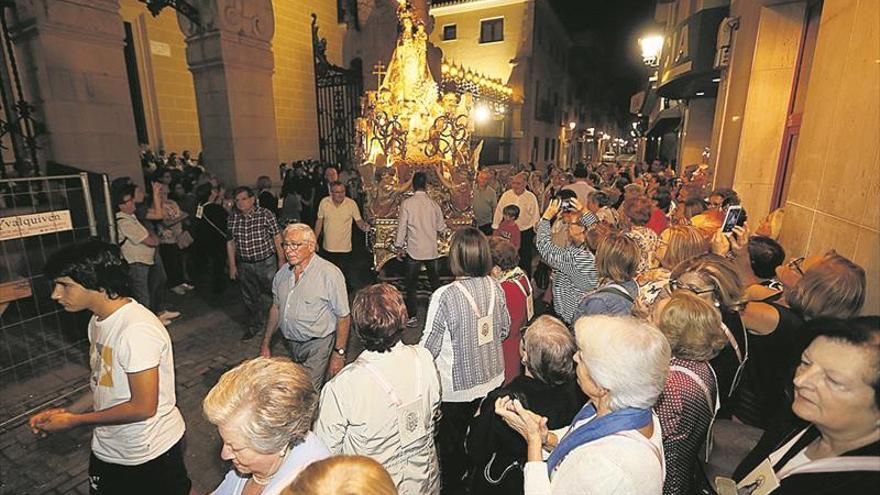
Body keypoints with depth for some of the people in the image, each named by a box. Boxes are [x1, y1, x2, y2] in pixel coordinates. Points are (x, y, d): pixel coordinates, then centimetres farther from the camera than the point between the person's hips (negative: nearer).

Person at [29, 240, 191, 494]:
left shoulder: (137, 330, -30)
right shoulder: (98, 321, -1)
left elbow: (143, 407, -25)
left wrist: (73, 420, -15)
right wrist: (66, 411, 0)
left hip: (151, 454, -8)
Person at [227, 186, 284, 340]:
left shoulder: (265, 214, -10)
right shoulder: (232, 218, 1)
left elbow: (277, 238, -7)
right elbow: (230, 242, 9)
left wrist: (281, 259, -7)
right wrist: (232, 265, 10)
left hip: (266, 262, -4)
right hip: (244, 265, 4)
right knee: (249, 297, 15)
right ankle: (255, 325, 35)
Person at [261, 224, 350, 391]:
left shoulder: (330, 273, -19)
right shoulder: (282, 273, 2)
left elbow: (343, 317, -16)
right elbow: (275, 308, 14)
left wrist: (339, 354, -16)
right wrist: (265, 344, 15)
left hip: (316, 346, -6)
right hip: (290, 344, 7)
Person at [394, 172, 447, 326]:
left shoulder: (407, 203, -8)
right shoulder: (433, 204, -2)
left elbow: (402, 226, -5)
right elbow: (441, 228, 5)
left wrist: (399, 247, 4)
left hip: (414, 250, -3)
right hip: (432, 250, 3)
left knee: (411, 285, 7)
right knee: (435, 282, 18)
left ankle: (412, 316, 8)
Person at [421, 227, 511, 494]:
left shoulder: (444, 296, -27)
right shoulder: (495, 287, -10)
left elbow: (429, 346, -20)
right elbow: (504, 330, 4)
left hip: (456, 386, -5)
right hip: (492, 380, 6)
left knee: (451, 444, 20)